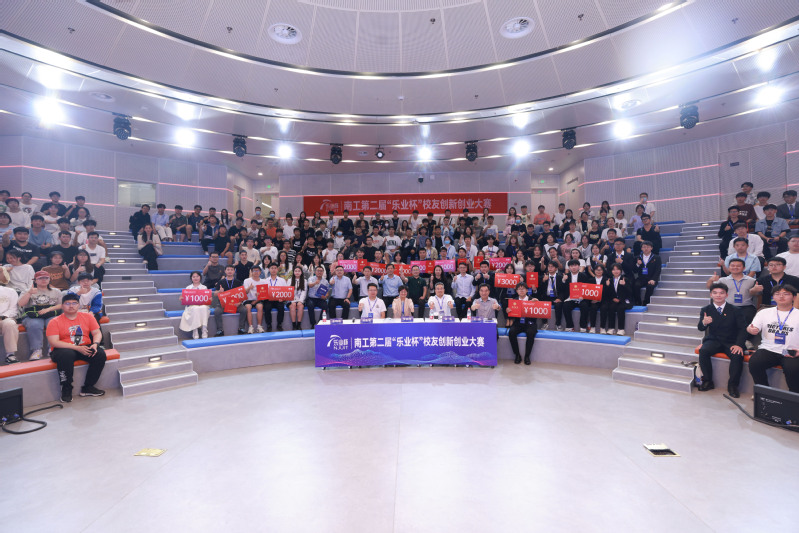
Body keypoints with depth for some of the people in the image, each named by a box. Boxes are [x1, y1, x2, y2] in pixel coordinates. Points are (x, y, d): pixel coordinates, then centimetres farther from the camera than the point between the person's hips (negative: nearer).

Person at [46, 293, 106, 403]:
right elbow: (53, 342, -11)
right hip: (64, 349, -3)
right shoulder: (55, 322, -1)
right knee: (66, 355, -37)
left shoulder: (88, 317, 10)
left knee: (100, 354, -24)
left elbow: (97, 333, 10)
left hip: (85, 348, 4)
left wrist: (95, 344, -14)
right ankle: (66, 389, -18)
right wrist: (77, 348, -22)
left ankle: (87, 387, -10)